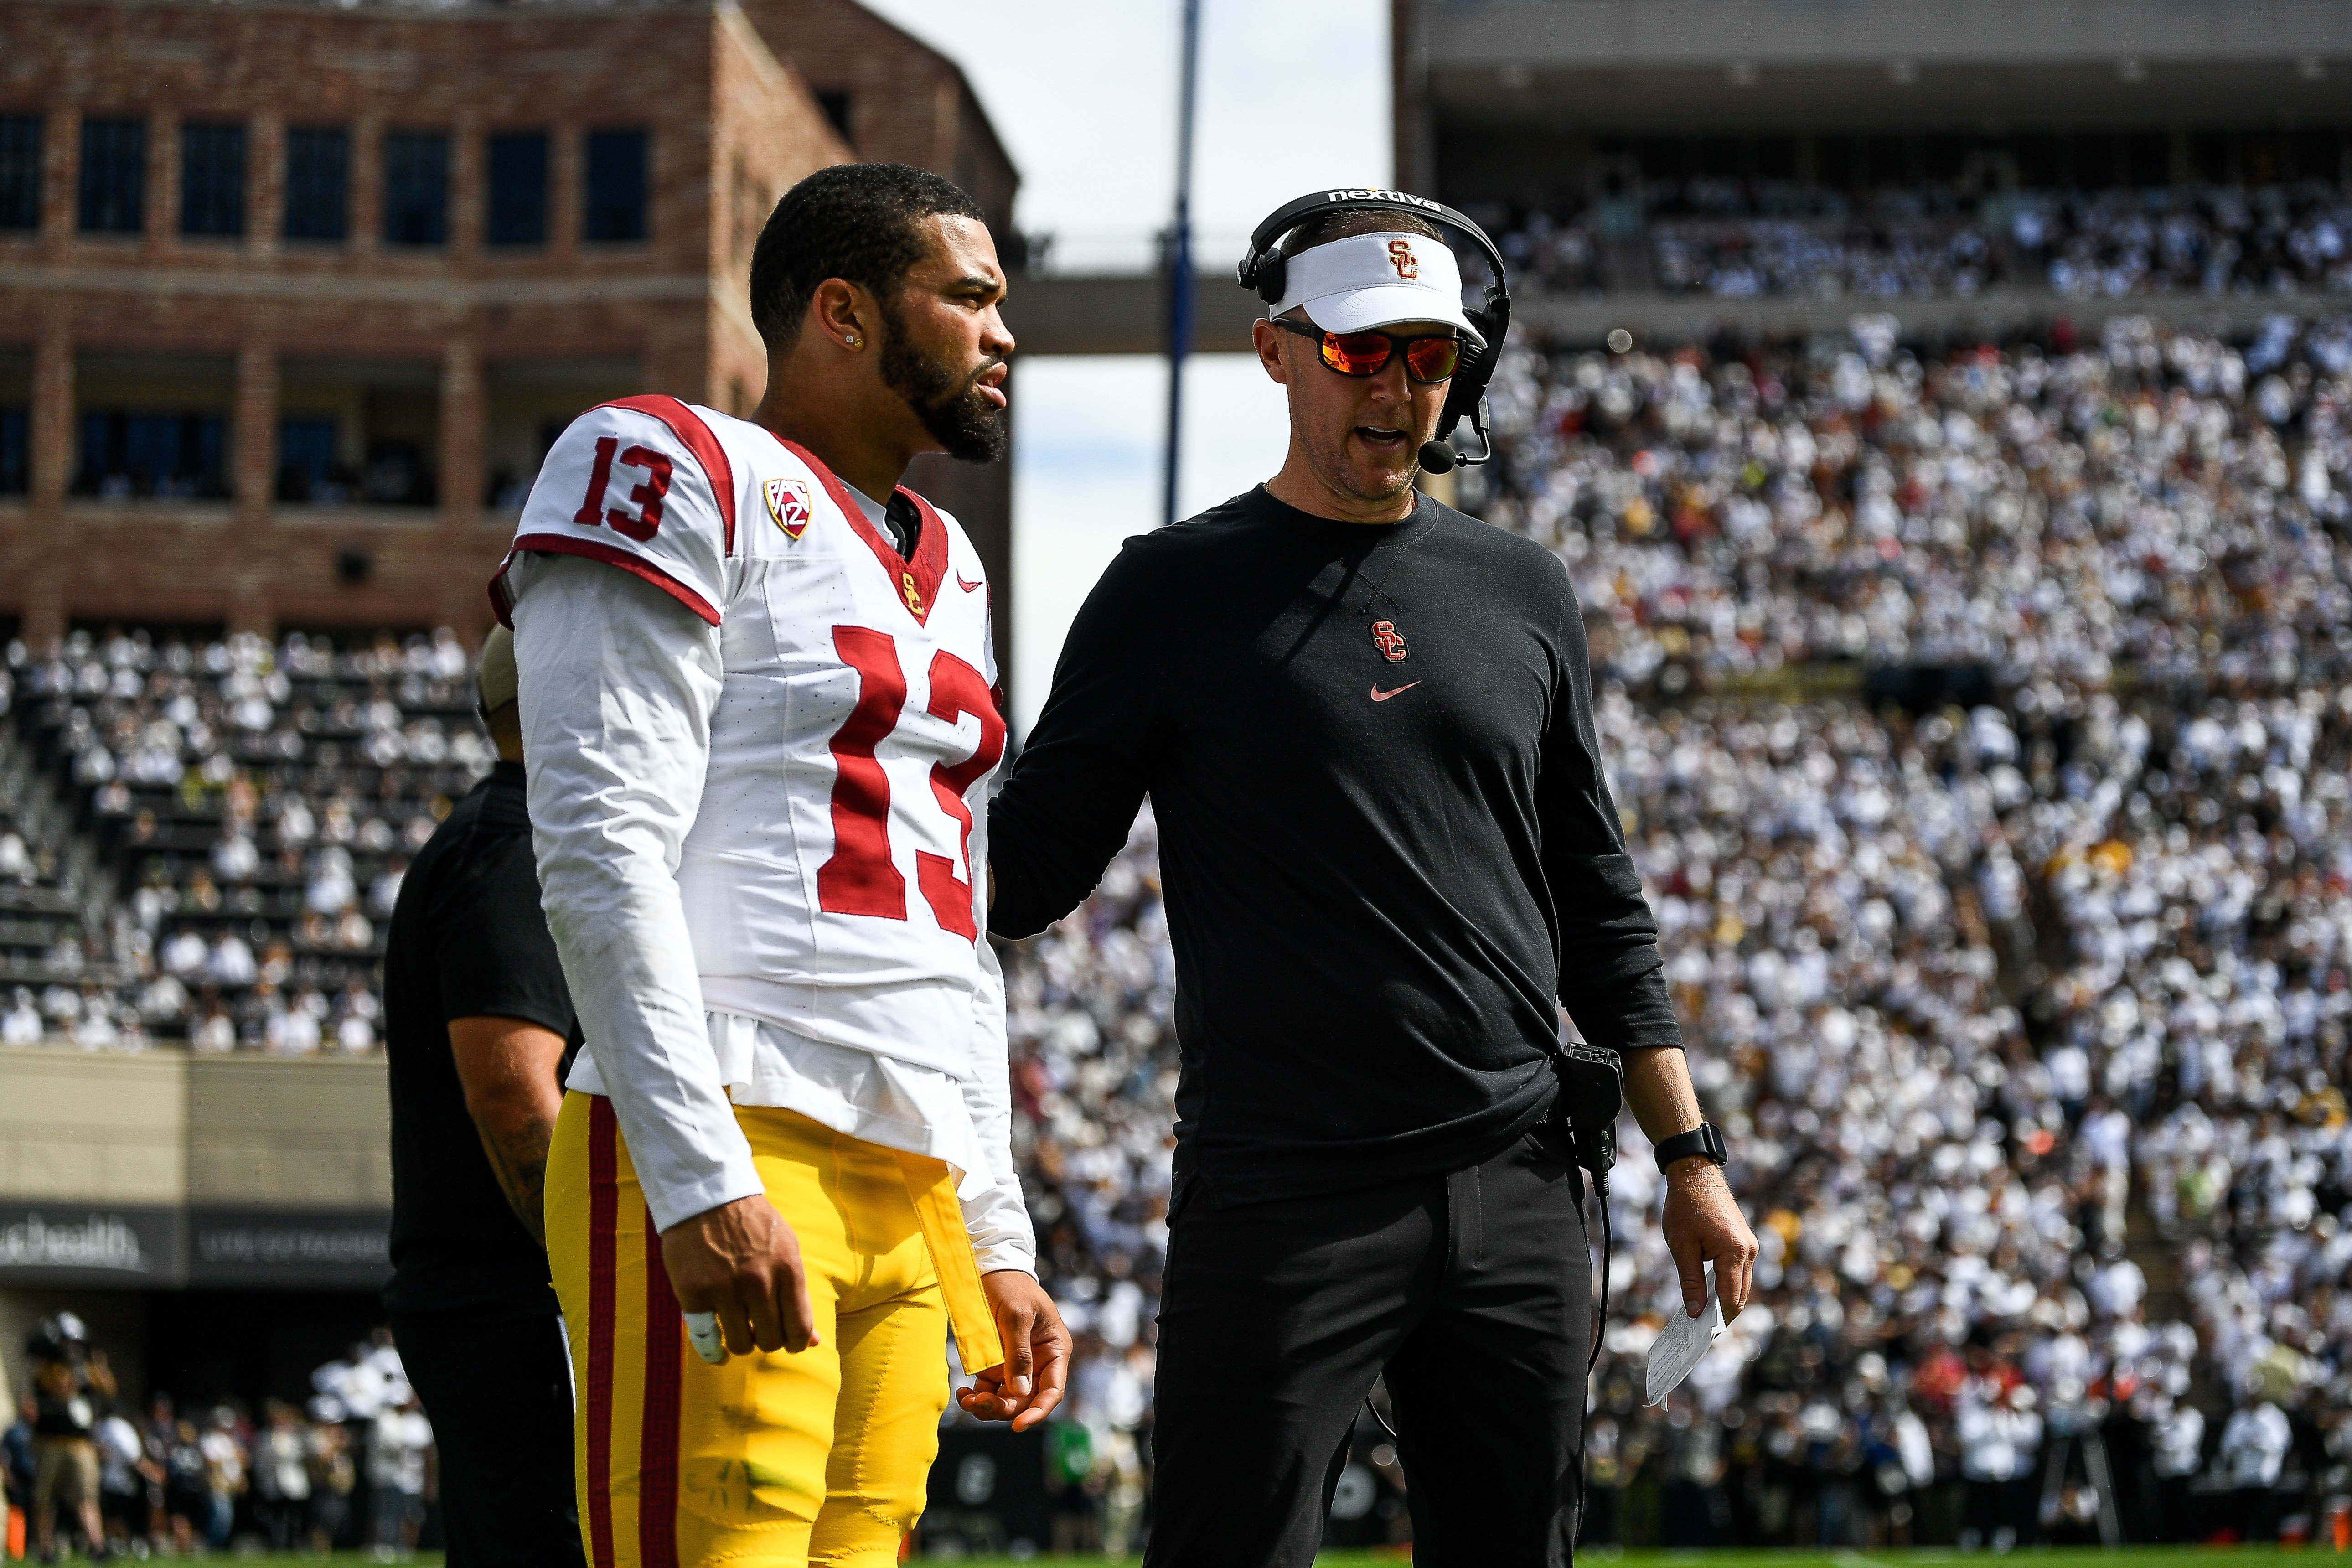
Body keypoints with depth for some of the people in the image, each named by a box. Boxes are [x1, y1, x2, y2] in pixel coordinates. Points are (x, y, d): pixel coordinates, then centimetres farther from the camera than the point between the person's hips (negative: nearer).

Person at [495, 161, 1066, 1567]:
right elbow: (604, 858, -12)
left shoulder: (944, 574, 25)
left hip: (911, 1186, 8)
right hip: (723, 1163, -8)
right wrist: (701, 1182, -20)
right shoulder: (680, 475, -2)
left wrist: (998, 1238, 21)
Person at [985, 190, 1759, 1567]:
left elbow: (1599, 902, 17)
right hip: (1283, 1196, -4)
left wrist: (1690, 1153, 12)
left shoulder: (1523, 591, 13)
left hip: (1518, 1192, 4)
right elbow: (1031, 868, 1)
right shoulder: (1175, 594, 1)